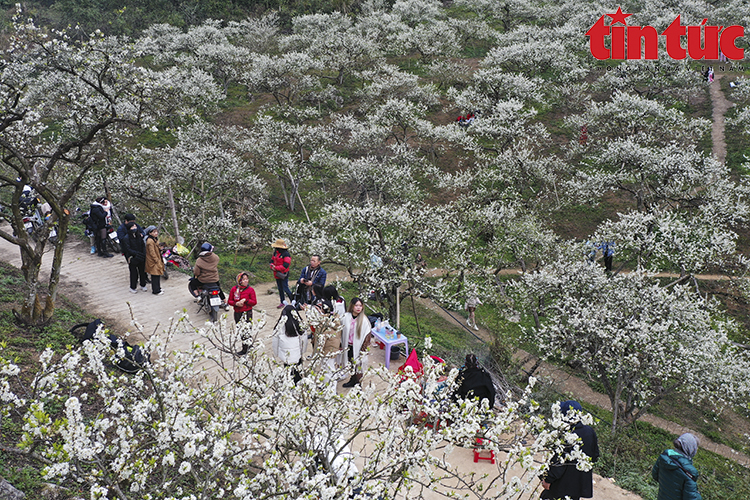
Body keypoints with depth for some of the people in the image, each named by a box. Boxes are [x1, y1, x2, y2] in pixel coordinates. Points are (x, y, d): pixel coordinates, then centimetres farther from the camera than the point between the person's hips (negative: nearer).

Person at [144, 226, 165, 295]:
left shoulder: (155, 239, 11)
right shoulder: (150, 241, -21)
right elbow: (152, 253, -22)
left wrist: (160, 260, 19)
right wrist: (157, 261, -19)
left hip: (157, 260, 10)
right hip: (153, 262, -10)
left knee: (157, 275, 17)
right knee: (155, 276, -3)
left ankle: (157, 288, 29)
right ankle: (156, 291, 4)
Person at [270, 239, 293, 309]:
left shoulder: (286, 254, -18)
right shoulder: (275, 252, 8)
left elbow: (285, 265, -24)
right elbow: (272, 260, 16)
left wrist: (276, 268, -20)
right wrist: (272, 266, -6)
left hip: (283, 274, -8)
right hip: (277, 274, 8)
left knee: (285, 289, -8)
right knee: (280, 289, 15)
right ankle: (282, 302, 26)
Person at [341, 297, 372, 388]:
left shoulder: (364, 319, -16)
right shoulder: (346, 317, -7)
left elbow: (368, 335, -11)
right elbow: (342, 330, 6)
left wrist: (363, 349, -11)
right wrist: (342, 344, 7)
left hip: (357, 347, -4)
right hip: (349, 346, 4)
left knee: (358, 365, 6)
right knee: (351, 364, 20)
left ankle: (358, 383, 23)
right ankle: (352, 380, 40)